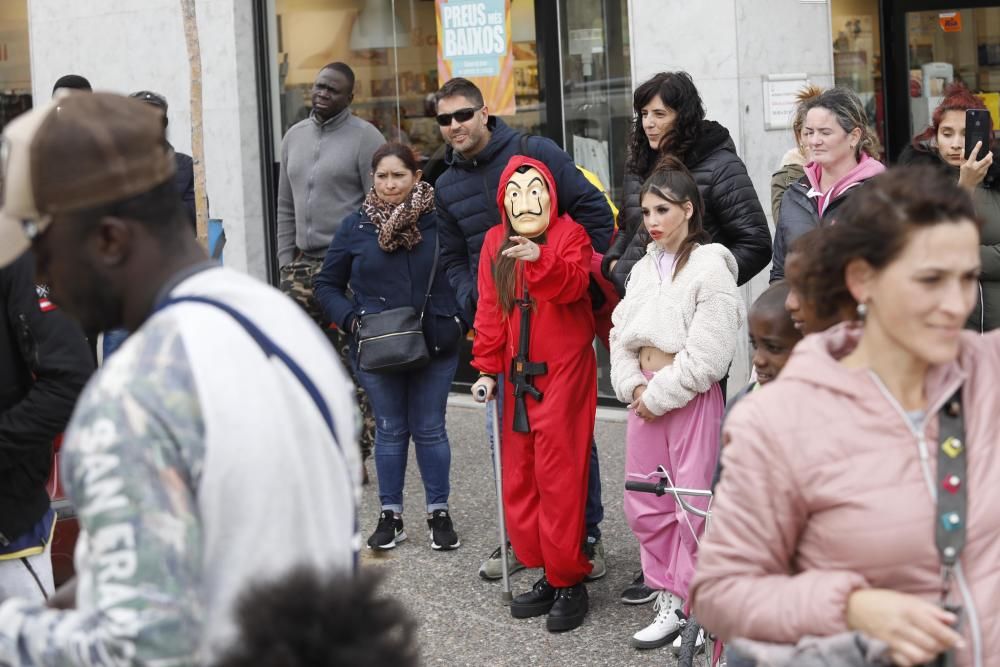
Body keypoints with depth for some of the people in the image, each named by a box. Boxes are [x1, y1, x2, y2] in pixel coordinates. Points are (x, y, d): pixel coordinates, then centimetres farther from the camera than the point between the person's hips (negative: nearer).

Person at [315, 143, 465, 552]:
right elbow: (327, 285, 8)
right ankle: (390, 516, 19)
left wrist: (459, 321, -7)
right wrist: (352, 320, -7)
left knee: (430, 429, 7)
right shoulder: (356, 227, 1)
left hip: (435, 346, -1)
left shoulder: (439, 221, -4)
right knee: (390, 430, 9)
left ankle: (439, 513, 19)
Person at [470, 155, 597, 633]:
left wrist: (539, 258, -43)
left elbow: (573, 285, -26)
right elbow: (490, 310, 10)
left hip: (564, 371, -6)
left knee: (558, 474, -6)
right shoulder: (495, 243, 9)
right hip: (518, 373, 6)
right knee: (518, 477, 7)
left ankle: (569, 581, 4)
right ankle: (547, 573, 18)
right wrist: (487, 368, 5)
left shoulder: (569, 235, -6)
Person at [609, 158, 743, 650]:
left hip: (691, 398, -7)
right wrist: (633, 387, -4)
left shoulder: (711, 267, -10)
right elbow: (622, 332, 11)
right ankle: (670, 600, 22)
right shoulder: (644, 268, 12)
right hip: (645, 395, 7)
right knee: (643, 504, 10)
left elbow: (707, 356, -16)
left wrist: (658, 396, -12)